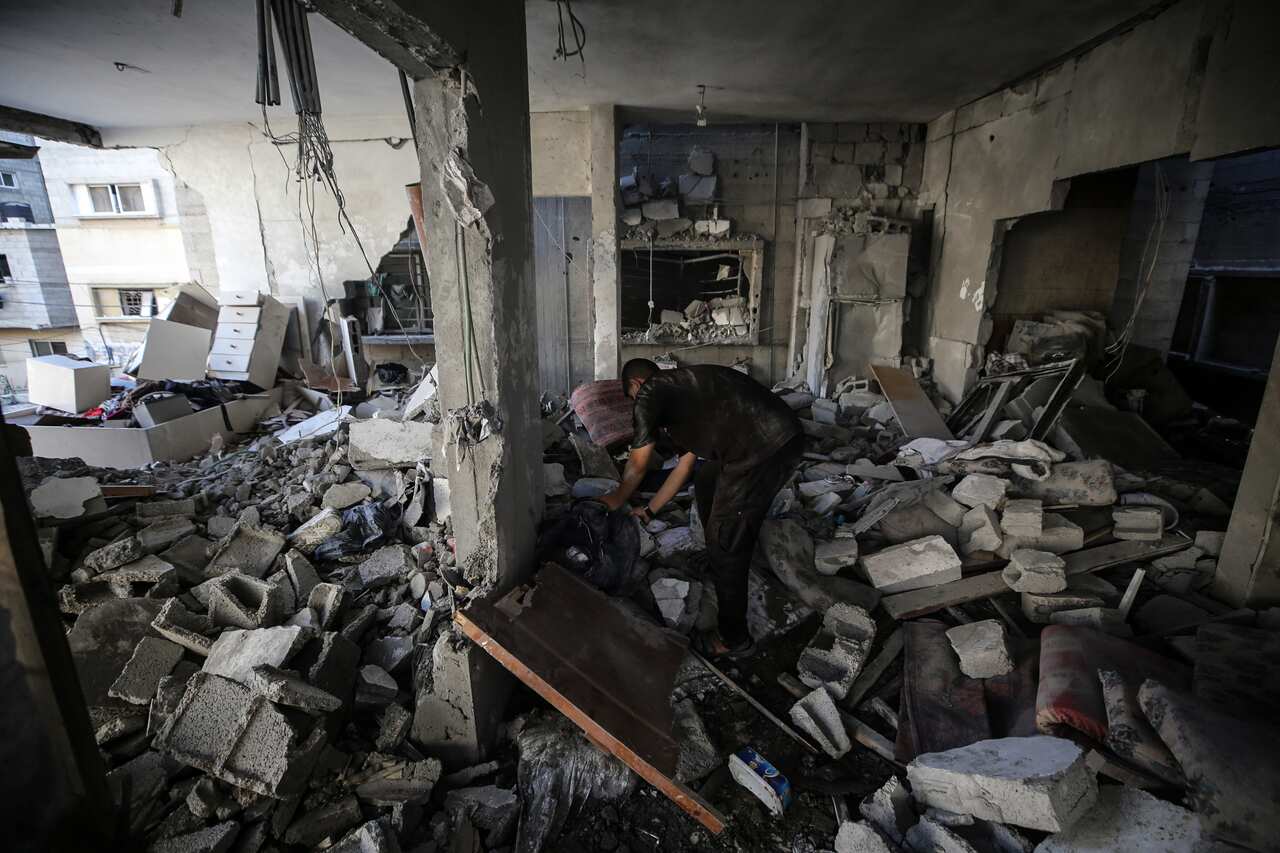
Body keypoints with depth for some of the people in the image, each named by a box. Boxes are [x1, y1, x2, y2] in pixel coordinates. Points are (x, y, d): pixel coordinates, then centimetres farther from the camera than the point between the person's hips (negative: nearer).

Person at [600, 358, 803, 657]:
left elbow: (638, 465, 8)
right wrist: (649, 510, 38)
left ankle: (734, 639, 20)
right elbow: (684, 465, 31)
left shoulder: (650, 392, 2)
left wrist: (616, 500, 26)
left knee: (726, 543, 3)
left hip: (766, 450, -10)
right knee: (706, 485, 30)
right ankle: (715, 564, 51)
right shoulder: (685, 389, 28)